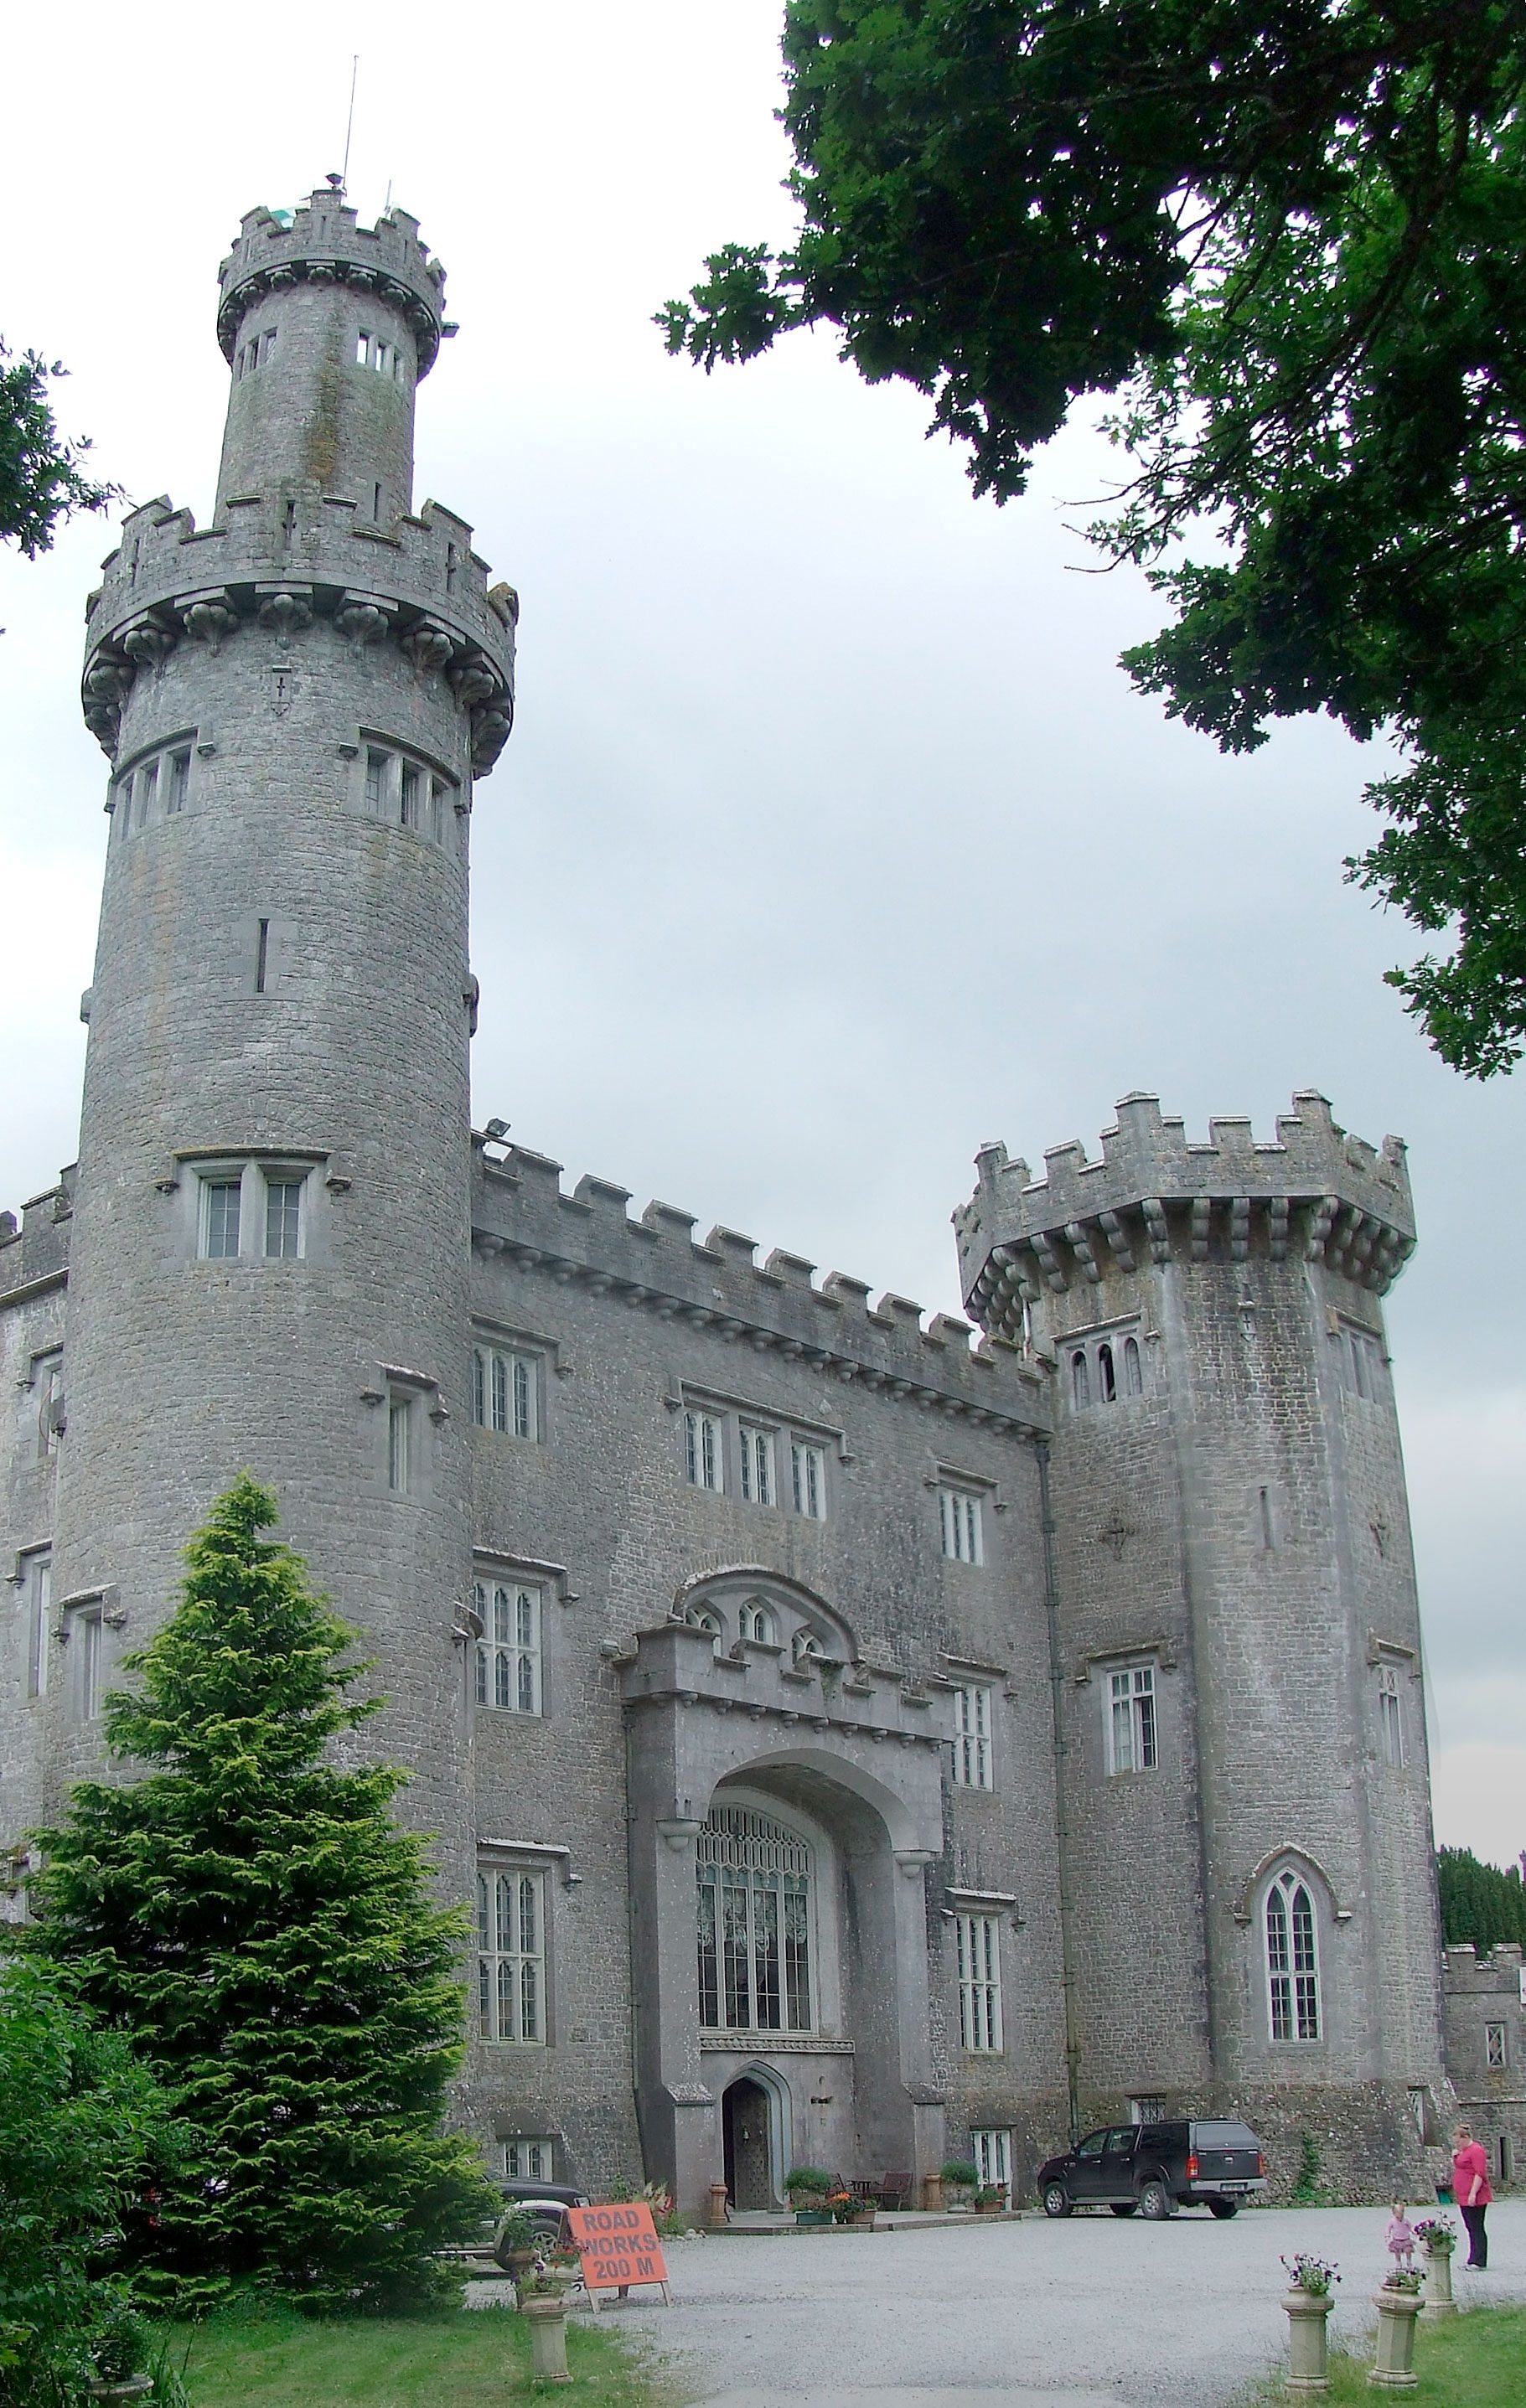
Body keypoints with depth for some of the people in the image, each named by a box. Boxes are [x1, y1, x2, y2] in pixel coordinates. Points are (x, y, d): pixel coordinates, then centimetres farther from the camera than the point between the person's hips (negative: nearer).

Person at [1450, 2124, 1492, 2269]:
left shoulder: (1476, 2150, -14)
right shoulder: (1463, 2151, 17)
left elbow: (1480, 2174, -20)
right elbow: (1458, 2169, 28)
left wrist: (1473, 2194, -24)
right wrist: (1455, 2157, 9)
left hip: (1474, 2198, -10)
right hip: (1464, 2198, 10)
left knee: (1477, 2229, -8)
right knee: (1471, 2229, 12)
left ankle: (1478, 2262, -9)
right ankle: (1473, 2260, 15)